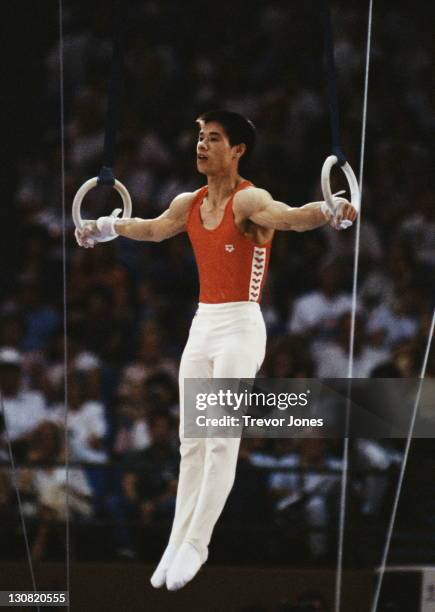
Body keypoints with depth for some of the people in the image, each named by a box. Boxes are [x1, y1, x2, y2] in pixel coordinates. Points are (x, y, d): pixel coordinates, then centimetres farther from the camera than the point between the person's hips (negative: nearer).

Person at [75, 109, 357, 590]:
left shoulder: (248, 200, -13)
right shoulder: (188, 205, 9)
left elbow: (289, 216, -33)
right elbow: (152, 229, 30)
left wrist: (328, 212, -54)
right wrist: (106, 228, 44)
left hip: (239, 326, -7)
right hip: (202, 325, 7)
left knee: (221, 438, -9)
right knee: (191, 441, 8)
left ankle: (195, 545, -7)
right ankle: (177, 545, 11)